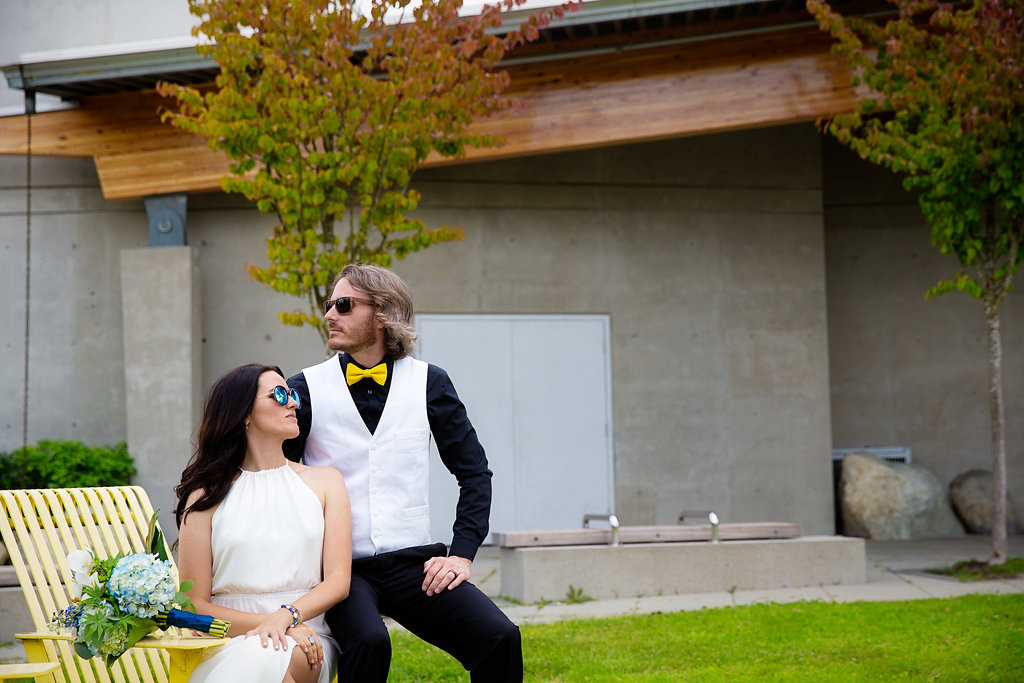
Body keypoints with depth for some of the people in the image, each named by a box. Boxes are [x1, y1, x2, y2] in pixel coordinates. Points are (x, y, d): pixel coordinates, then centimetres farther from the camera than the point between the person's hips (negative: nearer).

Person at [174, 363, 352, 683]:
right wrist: (271, 625, -15)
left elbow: (339, 580, 4)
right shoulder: (206, 497, 6)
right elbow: (195, 604, 2)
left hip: (304, 642, 1)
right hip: (229, 642, 0)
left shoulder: (325, 481, 12)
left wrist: (284, 617, -17)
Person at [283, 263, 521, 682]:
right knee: (368, 641, -34)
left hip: (413, 564, 2)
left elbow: (474, 471, 12)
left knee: (500, 639, -21)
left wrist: (462, 553, 2)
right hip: (338, 567, -2)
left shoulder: (428, 383, 7)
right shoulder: (306, 388, 3)